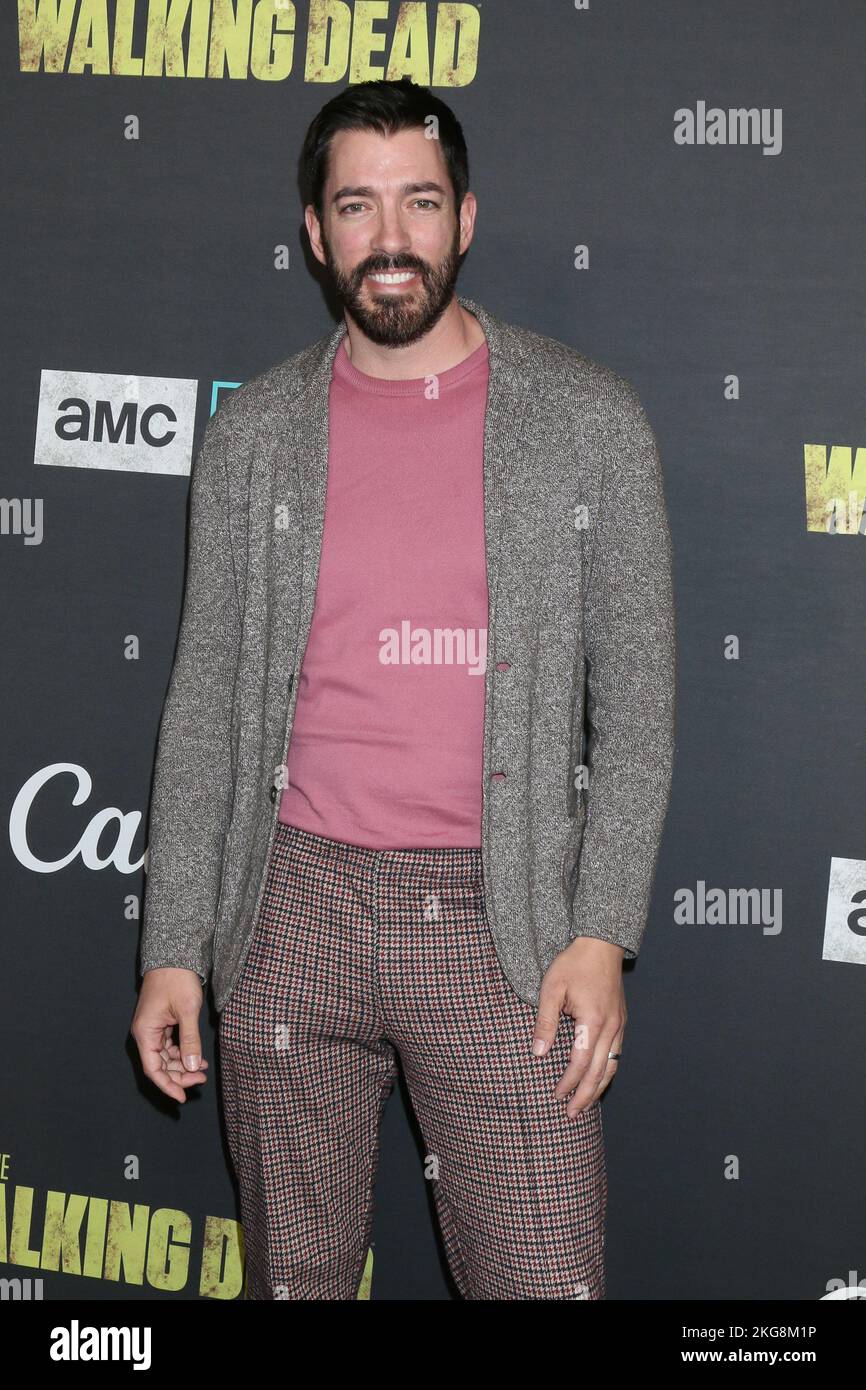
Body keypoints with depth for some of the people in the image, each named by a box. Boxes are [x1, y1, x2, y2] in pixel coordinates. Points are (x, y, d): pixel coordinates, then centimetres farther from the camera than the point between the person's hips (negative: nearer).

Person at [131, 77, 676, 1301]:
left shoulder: (589, 420, 0)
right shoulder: (252, 434, 6)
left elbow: (635, 696, 0)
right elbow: (206, 702, 8)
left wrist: (603, 933, -8)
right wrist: (174, 947, 3)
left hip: (501, 921, -2)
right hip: (292, 909, 2)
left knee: (546, 1280, -2)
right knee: (294, 1275, 12)